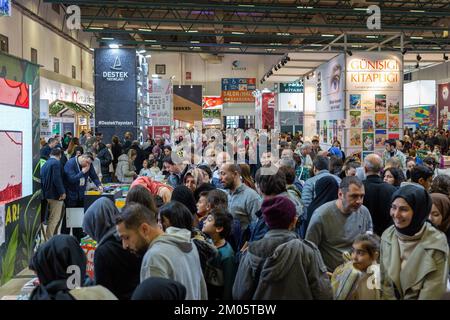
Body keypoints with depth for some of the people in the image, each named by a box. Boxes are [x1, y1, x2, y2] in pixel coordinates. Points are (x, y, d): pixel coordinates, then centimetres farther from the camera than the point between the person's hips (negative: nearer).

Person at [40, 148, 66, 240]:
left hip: (47, 194, 9)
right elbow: (57, 179, -21)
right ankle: (49, 239, -4)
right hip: (55, 195, -9)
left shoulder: (45, 164, 16)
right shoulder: (56, 163, -12)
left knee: (52, 218, 18)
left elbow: (42, 179, 19)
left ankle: (49, 238, 23)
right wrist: (62, 192, -14)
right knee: (54, 219, -5)